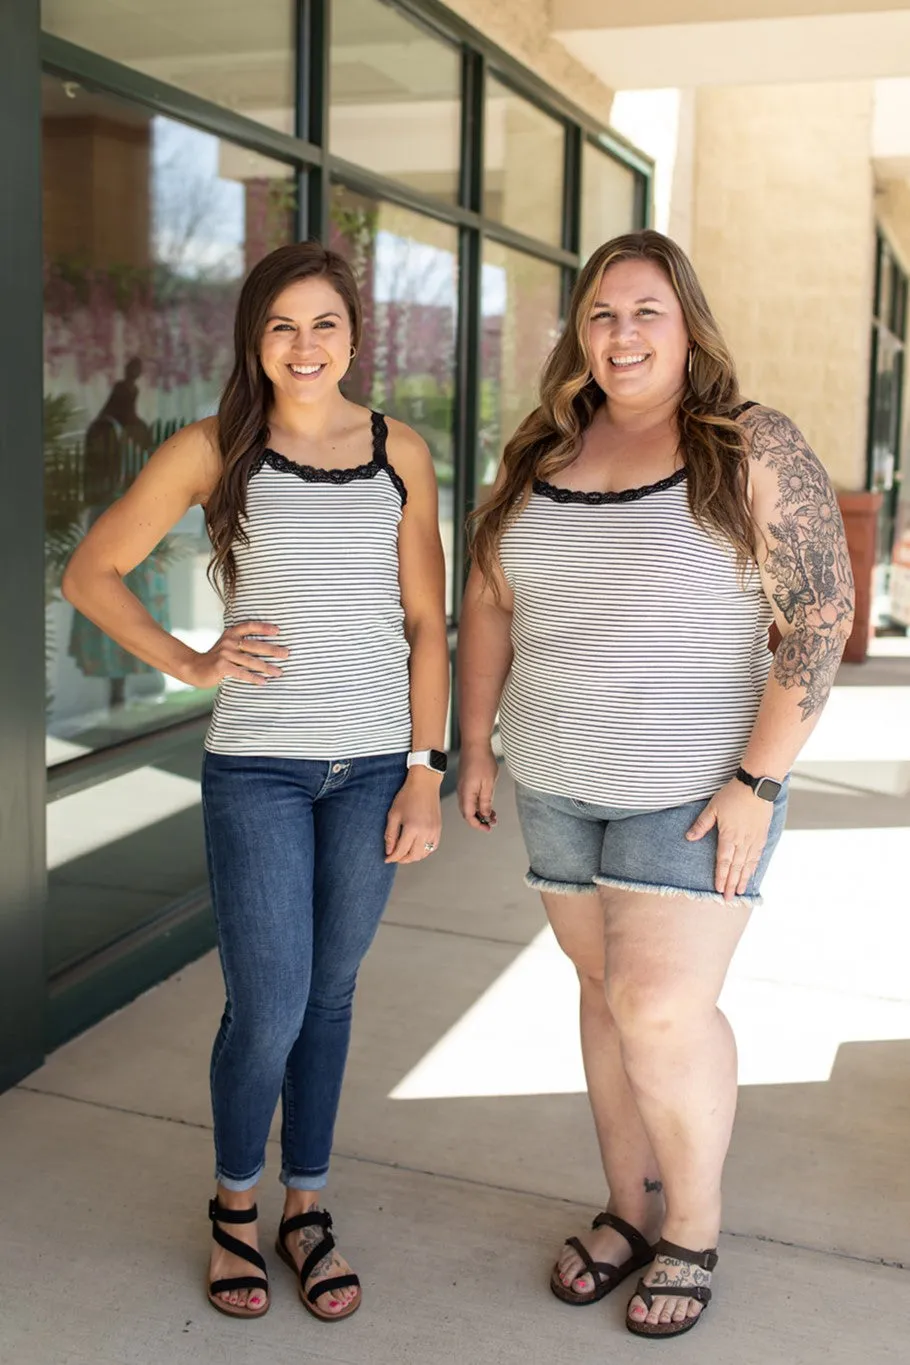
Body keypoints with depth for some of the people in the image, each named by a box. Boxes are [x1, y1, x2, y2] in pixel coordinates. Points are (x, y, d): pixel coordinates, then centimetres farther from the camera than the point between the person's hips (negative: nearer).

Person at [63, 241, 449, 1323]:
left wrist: (424, 770, 1)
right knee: (269, 1009, -1)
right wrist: (191, 666, -4)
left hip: (373, 768, 2)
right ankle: (234, 1202, 27)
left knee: (330, 997, 12)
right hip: (257, 769, -2)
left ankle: (305, 1209, 31)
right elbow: (91, 572, 5)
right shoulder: (212, 450, -1)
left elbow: (425, 623, 5)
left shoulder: (399, 453, 4)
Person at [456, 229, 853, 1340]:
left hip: (693, 788, -5)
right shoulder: (538, 454, 5)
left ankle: (693, 1229, 16)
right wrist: (475, 745, 9)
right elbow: (490, 604, 12)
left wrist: (759, 782, -18)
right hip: (558, 785, 5)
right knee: (607, 989, 13)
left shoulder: (752, 451, -10)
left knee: (662, 1007, -8)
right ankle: (628, 1210, 29)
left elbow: (818, 619, -14)